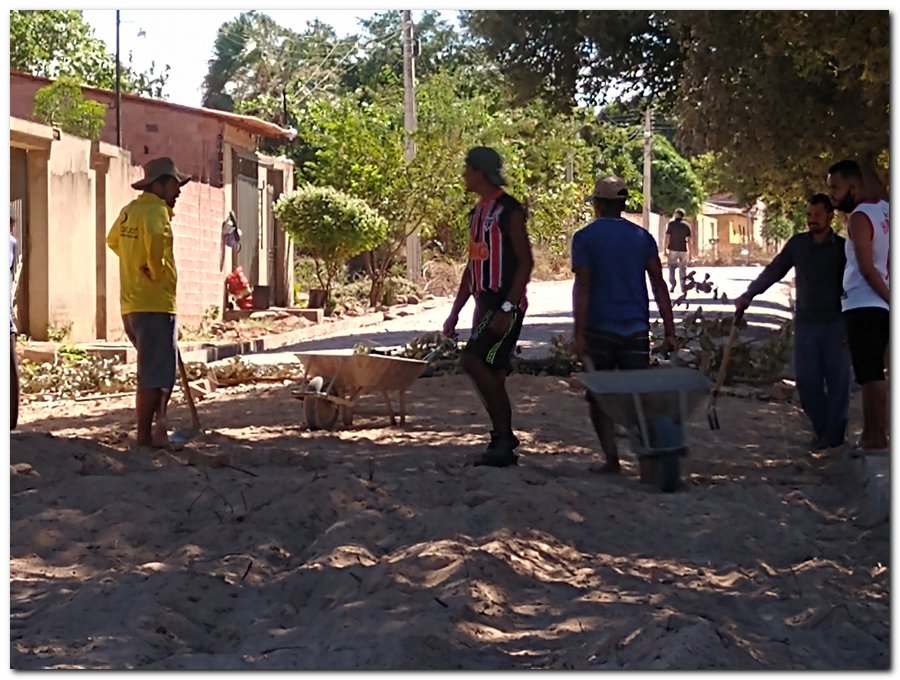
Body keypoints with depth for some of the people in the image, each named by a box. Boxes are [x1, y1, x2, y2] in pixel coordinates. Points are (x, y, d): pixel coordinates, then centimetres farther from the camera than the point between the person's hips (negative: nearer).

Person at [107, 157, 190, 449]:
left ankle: (155, 427, 23)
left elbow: (113, 240, 34)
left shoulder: (129, 210, 15)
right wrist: (157, 271, -19)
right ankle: (145, 435, -1)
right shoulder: (155, 210, -12)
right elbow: (155, 238, -35)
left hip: (131, 304, 9)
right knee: (155, 375, -4)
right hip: (154, 304, -9)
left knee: (157, 370, 19)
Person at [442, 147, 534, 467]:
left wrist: (507, 308, -22)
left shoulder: (509, 211, -11)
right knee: (491, 373, 8)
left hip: (505, 305, -9)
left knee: (473, 360, -18)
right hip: (484, 303, 9)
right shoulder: (477, 212, 16)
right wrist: (455, 312, 18)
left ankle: (503, 436, -11)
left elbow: (526, 261, -15)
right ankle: (503, 444, 15)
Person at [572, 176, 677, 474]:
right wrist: (669, 332, 4)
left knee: (599, 398, 8)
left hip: (599, 328, -3)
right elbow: (658, 285, 4)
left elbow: (582, 287, -9)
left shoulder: (584, 238, -1)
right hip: (636, 329, 3)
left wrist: (579, 334, -11)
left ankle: (611, 458, 0)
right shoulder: (642, 237, 8)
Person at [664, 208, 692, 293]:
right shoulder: (686, 225, 3)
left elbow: (667, 237, -8)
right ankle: (683, 287, 6)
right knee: (683, 269, 8)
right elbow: (688, 240, 0)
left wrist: (665, 249, -3)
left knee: (671, 268, 8)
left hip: (673, 249, -2)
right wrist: (690, 252, 3)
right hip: (683, 250, 2)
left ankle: (672, 286, -3)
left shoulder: (671, 224, -4)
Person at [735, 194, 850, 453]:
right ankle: (821, 429, 16)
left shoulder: (842, 248, -1)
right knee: (806, 380, 1)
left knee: (837, 380, -1)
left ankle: (833, 434, 8)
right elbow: (773, 271, 11)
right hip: (805, 322, 3)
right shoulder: (797, 244, 6)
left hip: (836, 324, -3)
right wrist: (749, 294, 3)